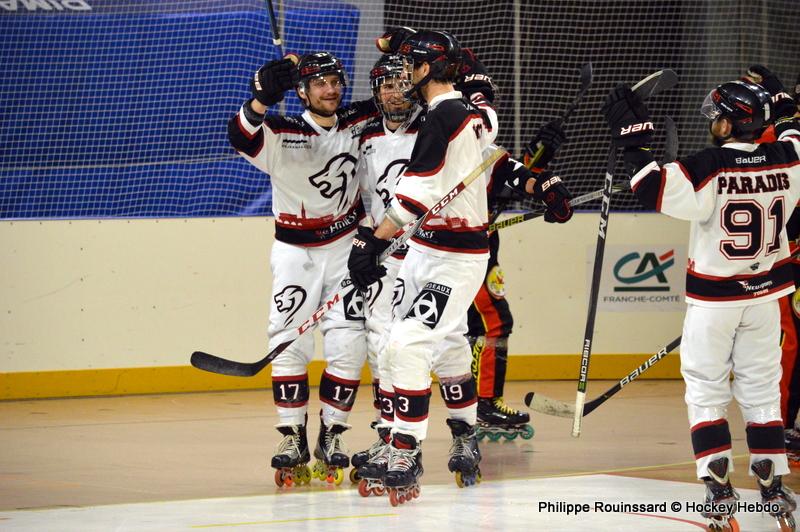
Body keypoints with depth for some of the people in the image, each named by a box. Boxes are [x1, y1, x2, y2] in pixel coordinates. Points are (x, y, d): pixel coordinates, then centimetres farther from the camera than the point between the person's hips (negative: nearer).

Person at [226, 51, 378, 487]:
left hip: (346, 247, 2)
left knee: (348, 345, -6)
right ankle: (292, 439, 0)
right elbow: (242, 137, -33)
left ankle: (331, 435, 6)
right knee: (290, 344, -9)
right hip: (295, 251, -2)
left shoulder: (358, 123, -2)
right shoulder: (281, 133, -13)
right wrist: (263, 97, -51)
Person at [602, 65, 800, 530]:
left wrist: (633, 138, -15)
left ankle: (720, 490, -3)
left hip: (713, 297, -4)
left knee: (706, 390, 5)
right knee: (762, 388, 13)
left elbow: (655, 189, -22)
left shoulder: (709, 168, -20)